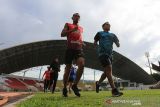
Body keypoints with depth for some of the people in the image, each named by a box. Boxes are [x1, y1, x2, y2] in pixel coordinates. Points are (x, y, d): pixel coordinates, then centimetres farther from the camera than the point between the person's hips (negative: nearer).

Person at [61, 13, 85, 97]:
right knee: (68, 69, 0)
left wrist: (82, 42, 15)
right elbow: (62, 34, -2)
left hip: (79, 49, 3)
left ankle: (75, 85, -9)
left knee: (82, 65, -24)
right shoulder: (68, 25, 13)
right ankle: (65, 88, 16)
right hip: (70, 49, -3)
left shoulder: (81, 28, 26)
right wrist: (72, 30, -13)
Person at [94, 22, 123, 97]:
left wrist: (117, 43, -10)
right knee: (109, 70, -17)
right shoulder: (100, 33, 11)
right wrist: (95, 43, -7)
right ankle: (114, 90, -19)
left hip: (109, 54, 6)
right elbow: (95, 42, 14)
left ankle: (98, 83, 30)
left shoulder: (112, 35, 21)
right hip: (103, 53, -6)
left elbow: (118, 44, 12)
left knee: (107, 72, 8)